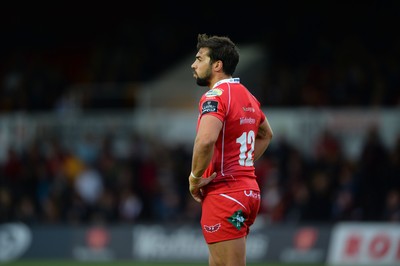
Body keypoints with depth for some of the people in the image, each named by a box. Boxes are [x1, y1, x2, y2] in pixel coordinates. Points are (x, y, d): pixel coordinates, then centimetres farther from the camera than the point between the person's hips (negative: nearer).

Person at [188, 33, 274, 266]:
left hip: (224, 194, -9)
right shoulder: (247, 96, 15)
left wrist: (195, 177, -16)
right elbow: (266, 135, 34)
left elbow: (206, 140, -32)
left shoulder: (215, 96, -14)